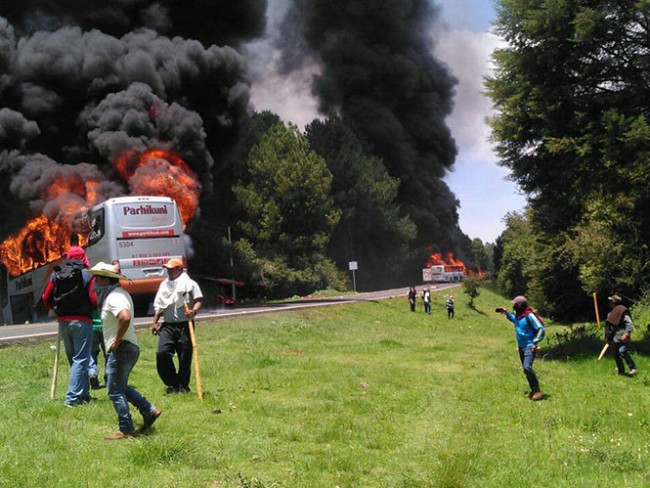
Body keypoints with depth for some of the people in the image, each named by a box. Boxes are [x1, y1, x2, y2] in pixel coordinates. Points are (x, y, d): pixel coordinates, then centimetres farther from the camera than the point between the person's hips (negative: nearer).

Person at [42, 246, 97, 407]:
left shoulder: (56, 275, 3)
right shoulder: (88, 275, -10)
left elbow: (46, 299, 6)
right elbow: (94, 300, -16)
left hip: (63, 321, 5)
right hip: (82, 321, -5)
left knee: (73, 359, 17)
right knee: (81, 359, -1)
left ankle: (83, 394, 24)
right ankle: (72, 397, -8)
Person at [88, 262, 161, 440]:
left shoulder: (114, 297, -18)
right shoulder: (120, 293, 15)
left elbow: (125, 318, -37)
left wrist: (117, 340, -24)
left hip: (120, 350, -10)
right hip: (130, 348, 10)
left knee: (115, 392, -1)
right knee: (121, 387, 21)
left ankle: (125, 430, 6)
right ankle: (149, 410, 19)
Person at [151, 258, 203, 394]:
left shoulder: (189, 283, 2)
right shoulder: (164, 284, 18)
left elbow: (199, 300, -6)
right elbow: (159, 306, 22)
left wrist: (194, 310, -25)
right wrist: (155, 322, 14)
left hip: (184, 325, -4)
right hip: (167, 325, 4)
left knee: (185, 357, -1)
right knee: (162, 353, -11)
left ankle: (182, 386, 14)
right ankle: (172, 384, 4)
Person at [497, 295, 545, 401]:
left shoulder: (529, 316, -17)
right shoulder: (518, 316, 8)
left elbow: (541, 329, -18)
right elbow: (513, 319, 35)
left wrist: (535, 343, -21)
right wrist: (506, 313, 22)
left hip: (529, 347, -9)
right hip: (521, 347, 9)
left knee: (527, 367, -24)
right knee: (526, 369, 12)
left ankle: (538, 391, -17)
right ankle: (533, 391, 21)